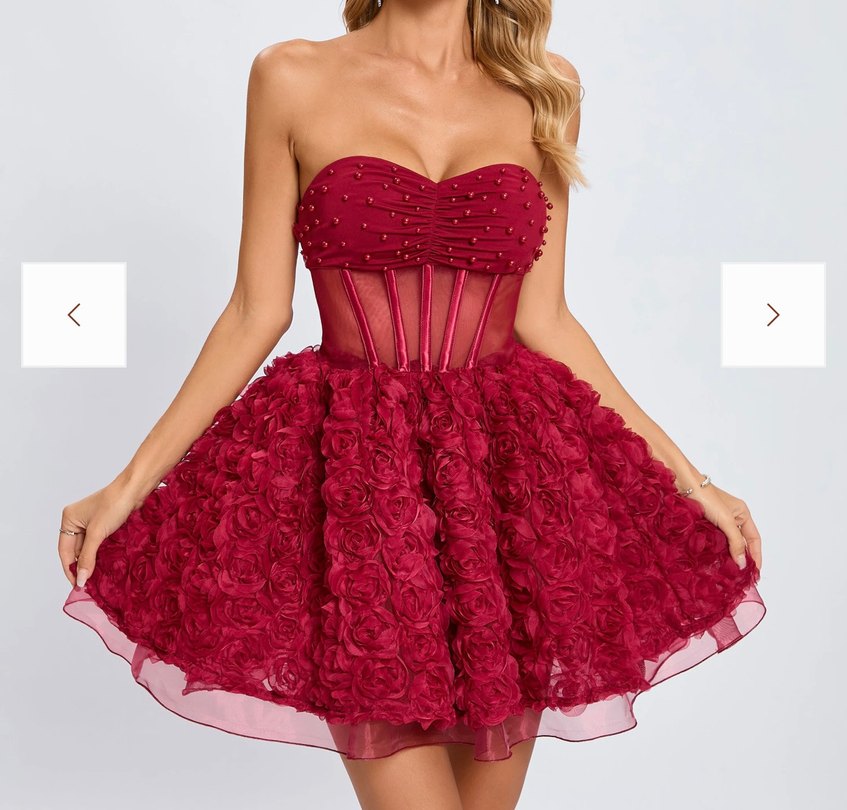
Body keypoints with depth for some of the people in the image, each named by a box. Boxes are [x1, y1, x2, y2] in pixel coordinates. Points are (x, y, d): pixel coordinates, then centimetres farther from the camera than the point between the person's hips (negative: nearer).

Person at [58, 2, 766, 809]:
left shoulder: (544, 90, 8)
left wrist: (686, 477, 6)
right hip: (356, 475, -2)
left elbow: (543, 320, 7)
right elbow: (255, 314, 2)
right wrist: (130, 484, 0)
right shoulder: (291, 78, 2)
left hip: (508, 471, 3)